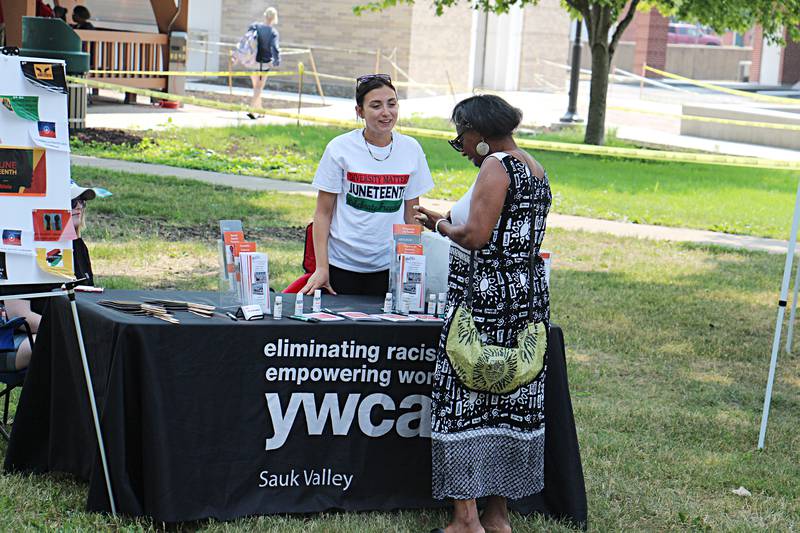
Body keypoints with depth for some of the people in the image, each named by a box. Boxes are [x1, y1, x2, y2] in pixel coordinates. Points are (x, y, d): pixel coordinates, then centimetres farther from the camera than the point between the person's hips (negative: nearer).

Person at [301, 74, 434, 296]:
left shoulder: (411, 150, 3)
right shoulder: (340, 148, -5)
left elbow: (411, 215, 11)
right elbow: (323, 213, -2)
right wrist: (321, 268, -8)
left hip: (390, 268, 2)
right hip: (342, 265, -2)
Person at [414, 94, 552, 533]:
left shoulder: (496, 166, -13)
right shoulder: (536, 171, 16)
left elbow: (476, 236, -21)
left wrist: (442, 225, -2)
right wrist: (446, 221, 19)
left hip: (485, 297, -9)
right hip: (528, 295, 9)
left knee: (464, 401, -2)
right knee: (510, 402, 12)